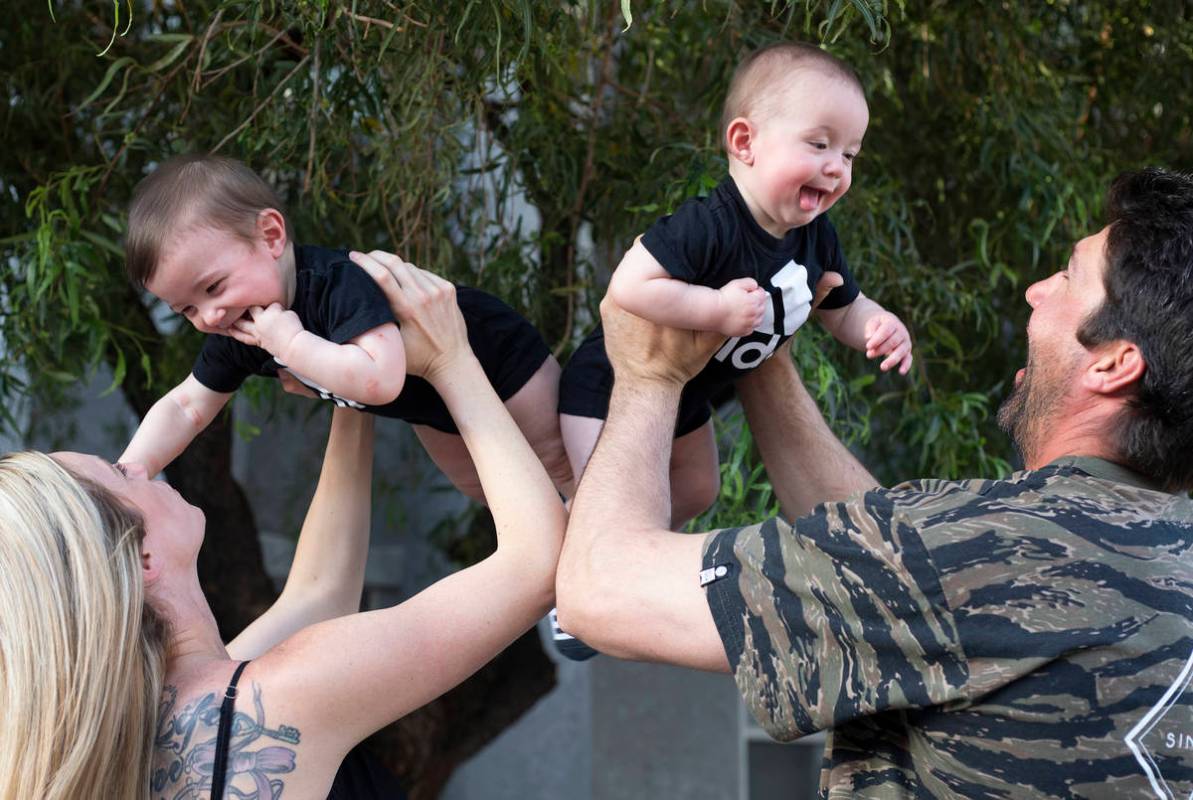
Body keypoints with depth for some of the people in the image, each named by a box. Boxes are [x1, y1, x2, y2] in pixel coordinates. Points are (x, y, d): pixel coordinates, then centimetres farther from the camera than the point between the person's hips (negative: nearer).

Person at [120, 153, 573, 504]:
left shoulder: (340, 283, -45)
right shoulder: (236, 331, -19)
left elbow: (380, 380, -59)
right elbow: (185, 408, -9)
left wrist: (292, 343, -50)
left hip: (500, 360, -8)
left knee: (561, 468, 11)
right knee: (483, 491, 28)